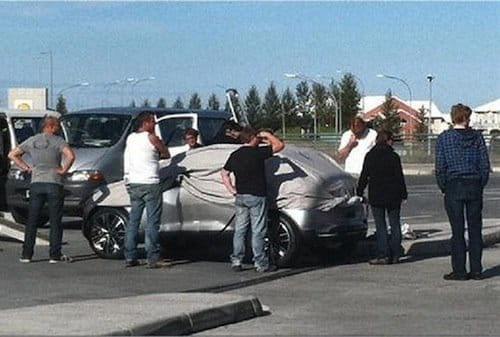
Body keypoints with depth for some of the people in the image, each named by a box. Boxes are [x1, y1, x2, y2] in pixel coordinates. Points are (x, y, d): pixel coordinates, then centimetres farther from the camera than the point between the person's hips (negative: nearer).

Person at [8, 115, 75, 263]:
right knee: (55, 221, 3)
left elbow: (12, 154, 12)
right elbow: (70, 156, -22)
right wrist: (64, 169, -9)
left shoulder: (32, 140, 8)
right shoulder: (58, 141, -6)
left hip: (36, 184, 4)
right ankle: (55, 255, 1)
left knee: (32, 221, 9)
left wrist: (25, 167, 11)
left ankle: (26, 254, 8)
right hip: (54, 184, -4)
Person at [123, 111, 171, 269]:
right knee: (153, 222, -5)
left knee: (133, 221, 10)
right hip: (150, 184, -7)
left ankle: (129, 257, 10)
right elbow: (166, 154, 4)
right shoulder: (151, 138, -7)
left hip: (133, 183, 7)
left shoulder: (130, 138, 12)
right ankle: (153, 258, -7)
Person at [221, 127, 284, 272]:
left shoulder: (235, 155, 7)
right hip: (256, 197, -6)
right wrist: (268, 135, 2)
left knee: (239, 230, 12)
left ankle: (236, 261, 13)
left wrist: (232, 190, 13)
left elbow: (224, 174, 13)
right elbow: (280, 145, -12)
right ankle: (261, 264, 3)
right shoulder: (258, 152, -14)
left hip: (240, 197, 6)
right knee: (258, 232, 0)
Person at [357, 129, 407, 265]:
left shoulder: (370, 156, -1)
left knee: (380, 226, 2)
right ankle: (395, 255, 8)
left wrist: (359, 192, 9)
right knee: (394, 224, 8)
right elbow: (400, 177, -2)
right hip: (393, 195, 0)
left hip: (376, 195, 0)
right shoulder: (394, 156, -4)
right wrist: (403, 193, 5)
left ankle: (383, 255, -4)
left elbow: (364, 176, 1)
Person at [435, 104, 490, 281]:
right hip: (475, 187, 2)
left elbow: (440, 167, -6)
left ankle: (459, 271, 1)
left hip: (454, 188, -2)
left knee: (457, 231, 0)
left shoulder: (444, 138, -3)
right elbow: (485, 164, 2)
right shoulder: (477, 137, 2)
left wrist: (443, 187, 5)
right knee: (475, 229, 7)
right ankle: (476, 270, 9)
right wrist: (480, 185, 11)